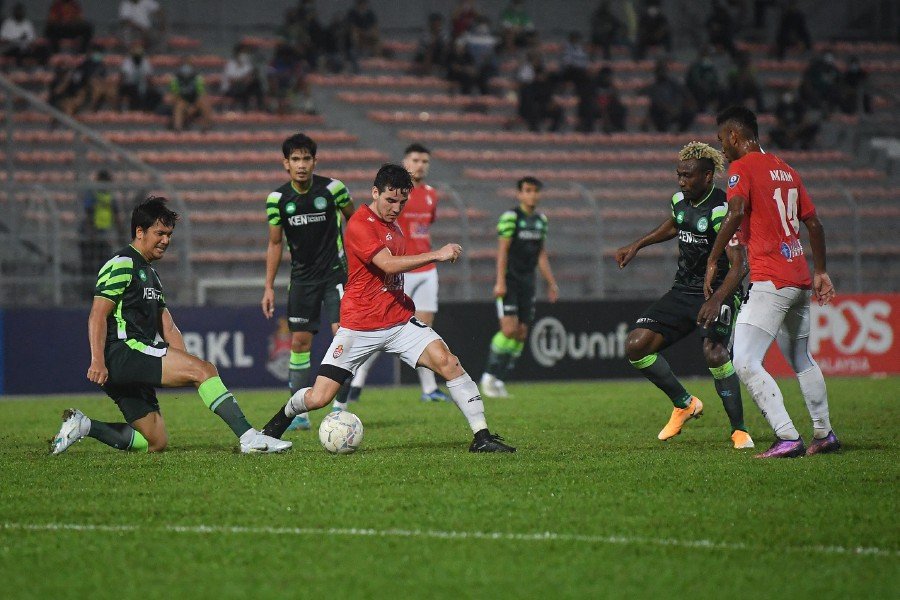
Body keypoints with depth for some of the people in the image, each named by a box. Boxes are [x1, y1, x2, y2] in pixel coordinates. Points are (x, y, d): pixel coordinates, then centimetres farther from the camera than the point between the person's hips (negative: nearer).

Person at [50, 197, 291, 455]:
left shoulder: (150, 274, 26)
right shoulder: (122, 264, -3)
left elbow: (167, 327, 20)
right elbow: (98, 315, -13)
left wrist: (184, 363, 5)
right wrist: (97, 362, -25)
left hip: (135, 368, 10)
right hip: (124, 351, -10)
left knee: (156, 443, 8)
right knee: (204, 369, -20)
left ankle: (83, 426, 8)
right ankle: (249, 437, -28)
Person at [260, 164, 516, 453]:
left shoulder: (392, 224, 14)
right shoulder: (359, 225, -13)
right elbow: (389, 264, -25)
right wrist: (436, 255, -27)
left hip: (399, 320, 6)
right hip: (359, 327, -6)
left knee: (447, 362, -17)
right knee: (318, 398, -6)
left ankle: (482, 435, -17)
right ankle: (282, 418, 27)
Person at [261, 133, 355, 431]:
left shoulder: (332, 188, -10)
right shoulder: (277, 199, -5)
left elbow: (353, 219, 8)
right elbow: (275, 244, 5)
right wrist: (269, 287, 2)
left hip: (335, 273, -2)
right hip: (302, 277, 2)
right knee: (299, 342, 1)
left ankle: (340, 408, -6)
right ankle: (299, 413, 8)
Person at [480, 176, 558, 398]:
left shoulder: (541, 220, 13)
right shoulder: (510, 217, -8)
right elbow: (502, 250, -13)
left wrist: (551, 283, 16)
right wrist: (500, 282, -19)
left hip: (527, 282, 7)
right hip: (509, 281, -7)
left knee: (521, 334, 2)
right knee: (509, 330, -16)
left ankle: (500, 382, 8)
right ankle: (489, 376, -2)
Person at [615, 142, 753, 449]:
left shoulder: (722, 210, -20)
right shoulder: (680, 200, 4)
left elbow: (739, 264, -28)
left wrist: (716, 301, -42)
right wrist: (637, 245, 25)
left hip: (718, 293, -8)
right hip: (682, 291, 8)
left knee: (714, 353, -32)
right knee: (635, 346, -6)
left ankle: (739, 429, -15)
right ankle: (684, 404, 13)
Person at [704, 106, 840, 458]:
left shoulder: (741, 168, -5)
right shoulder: (786, 170, 17)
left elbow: (736, 213, -22)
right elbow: (814, 224, 19)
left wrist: (713, 261, -18)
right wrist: (820, 272, 26)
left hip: (770, 281, -9)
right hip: (800, 279, 9)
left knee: (745, 362, -11)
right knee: (801, 360, 23)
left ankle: (788, 439, -20)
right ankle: (824, 434, 31)